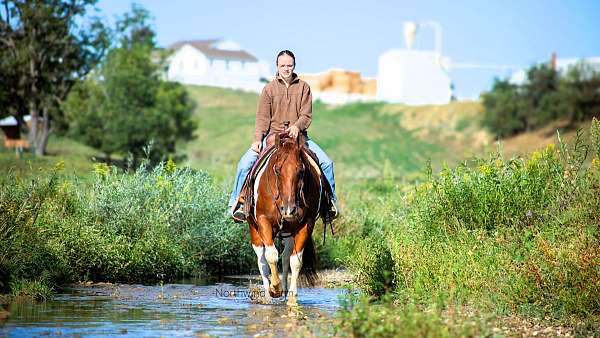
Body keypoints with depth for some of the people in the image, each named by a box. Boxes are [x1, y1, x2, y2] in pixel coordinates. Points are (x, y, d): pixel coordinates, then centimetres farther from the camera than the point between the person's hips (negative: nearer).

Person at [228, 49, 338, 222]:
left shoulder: (303, 87, 6)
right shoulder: (269, 89, 4)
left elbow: (306, 115, -1)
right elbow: (262, 118, 0)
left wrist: (297, 126, -23)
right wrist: (258, 139, -15)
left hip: (298, 135, 1)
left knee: (326, 162, -15)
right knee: (245, 163, -20)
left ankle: (330, 200, 4)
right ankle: (237, 202, -6)